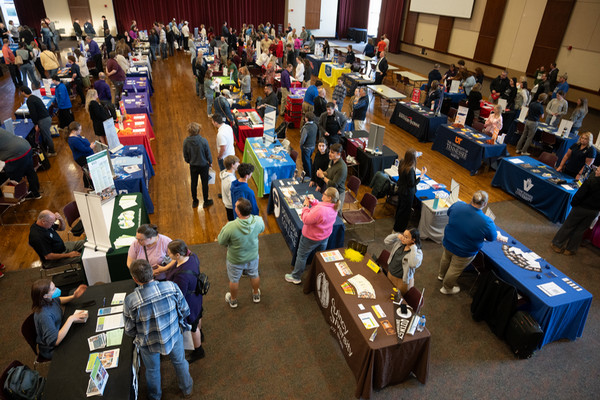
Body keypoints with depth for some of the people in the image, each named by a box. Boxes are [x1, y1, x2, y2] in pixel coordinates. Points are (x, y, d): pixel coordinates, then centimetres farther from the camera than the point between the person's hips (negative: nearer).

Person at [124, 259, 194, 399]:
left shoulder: (130, 301, -32)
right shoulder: (172, 287, -29)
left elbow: (129, 331, -15)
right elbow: (185, 311, -13)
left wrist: (139, 335, 9)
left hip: (149, 344, -1)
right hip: (174, 336, 1)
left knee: (152, 370, 30)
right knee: (179, 362, 31)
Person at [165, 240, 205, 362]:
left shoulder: (182, 275, -44)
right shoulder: (192, 256, -19)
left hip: (188, 303, -8)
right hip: (196, 296, 8)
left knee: (191, 326, 20)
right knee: (197, 316, 36)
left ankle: (198, 351, 47)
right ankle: (200, 334, 67)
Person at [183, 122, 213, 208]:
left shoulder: (186, 141, -17)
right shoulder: (203, 141, -25)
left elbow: (185, 155, -4)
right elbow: (208, 154, -13)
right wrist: (210, 162, 6)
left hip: (193, 166, 2)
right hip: (203, 165, -2)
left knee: (194, 184, 19)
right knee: (205, 183, 15)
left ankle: (195, 201, 36)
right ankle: (206, 202, 30)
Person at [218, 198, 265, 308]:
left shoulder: (231, 227, -38)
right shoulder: (258, 221, -27)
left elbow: (221, 241, -19)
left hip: (235, 260, -3)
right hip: (253, 257, 3)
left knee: (234, 280, 26)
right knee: (254, 275, 31)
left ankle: (233, 300, 51)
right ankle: (256, 295, 56)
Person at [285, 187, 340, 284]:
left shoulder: (319, 210, -39)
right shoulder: (334, 207, -11)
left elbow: (306, 220, -31)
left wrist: (305, 206, -22)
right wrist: (313, 202, -8)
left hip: (311, 238, -7)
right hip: (325, 236, 7)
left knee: (302, 256, 13)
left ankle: (295, 277, 28)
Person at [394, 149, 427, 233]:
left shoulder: (402, 163, -8)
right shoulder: (410, 170, -34)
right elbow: (412, 184, -26)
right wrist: (422, 175, -22)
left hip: (401, 189, 9)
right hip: (407, 193, -9)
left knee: (400, 207, 26)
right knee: (405, 211, 10)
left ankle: (396, 225, 46)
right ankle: (398, 231, 25)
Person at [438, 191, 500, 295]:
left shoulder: (457, 205, -23)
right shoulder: (487, 222, -33)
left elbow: (449, 213, 1)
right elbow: (492, 238, -13)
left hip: (447, 243, 4)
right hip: (464, 252, -4)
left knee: (446, 259, 34)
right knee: (455, 270, 21)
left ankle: (441, 275, 63)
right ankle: (447, 288, 47)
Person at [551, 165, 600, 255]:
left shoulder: (591, 181, -22)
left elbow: (579, 195, -18)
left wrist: (573, 203, -3)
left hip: (582, 207, -4)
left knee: (568, 226, 12)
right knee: (580, 230, 16)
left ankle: (557, 244, 22)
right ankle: (571, 249, 27)